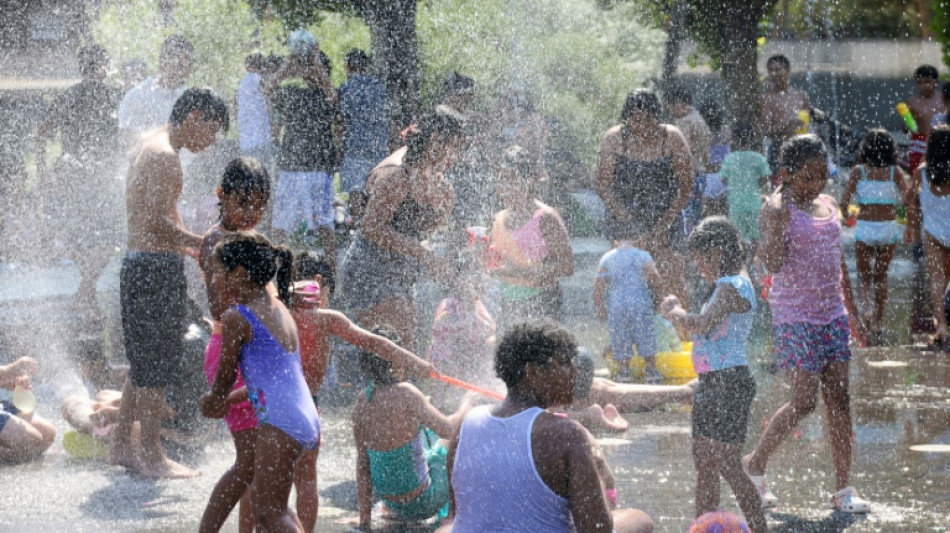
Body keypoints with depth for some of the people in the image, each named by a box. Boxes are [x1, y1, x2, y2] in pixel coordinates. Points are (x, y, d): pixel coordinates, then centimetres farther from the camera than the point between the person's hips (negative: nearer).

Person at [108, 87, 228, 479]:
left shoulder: (149, 148, 17)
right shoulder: (164, 154, -15)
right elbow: (157, 221, -23)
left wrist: (191, 247, 18)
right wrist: (203, 244, -17)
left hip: (139, 265, 10)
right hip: (155, 268, -10)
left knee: (144, 365, 17)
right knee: (154, 367, -3)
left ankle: (121, 447, 23)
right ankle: (152, 457, 2)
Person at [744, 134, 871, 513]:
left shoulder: (828, 205, 10)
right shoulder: (777, 209, -10)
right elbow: (773, 264, -21)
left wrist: (851, 310, 20)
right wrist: (777, 220, -31)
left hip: (832, 313, 6)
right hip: (795, 316, -6)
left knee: (839, 398, 3)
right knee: (804, 401, -8)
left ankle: (843, 488, 6)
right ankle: (755, 463, 14)